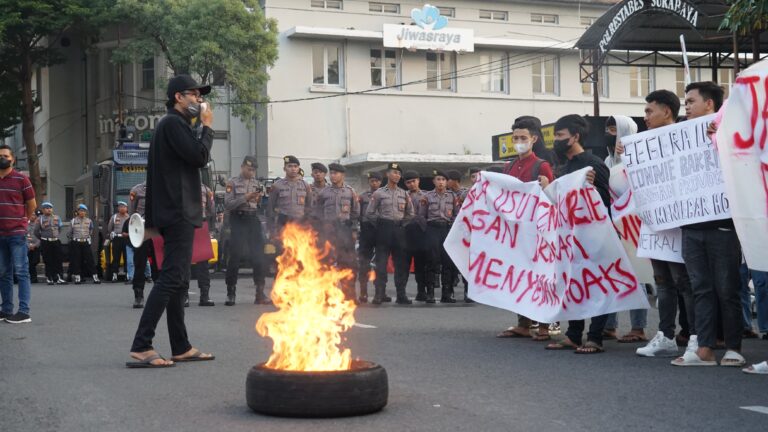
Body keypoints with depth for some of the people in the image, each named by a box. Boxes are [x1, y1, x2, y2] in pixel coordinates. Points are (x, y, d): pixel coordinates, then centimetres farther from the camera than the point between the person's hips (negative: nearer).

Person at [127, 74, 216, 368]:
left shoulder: (172, 124, 22)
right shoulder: (173, 123, -10)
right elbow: (200, 156, -17)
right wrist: (207, 127, -6)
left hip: (176, 213, 11)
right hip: (179, 212, -11)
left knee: (176, 279, 11)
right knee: (171, 278, -14)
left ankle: (181, 347, 16)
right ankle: (141, 347, -18)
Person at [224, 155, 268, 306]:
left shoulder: (257, 183, 14)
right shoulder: (233, 183, 3)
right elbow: (228, 204, -7)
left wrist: (259, 198, -5)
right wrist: (245, 198, -15)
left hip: (254, 220, 4)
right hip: (238, 220, -4)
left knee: (258, 256, 0)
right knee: (235, 257, -4)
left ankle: (260, 294, 5)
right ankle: (231, 294, 4)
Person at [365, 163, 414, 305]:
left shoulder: (404, 194, 12)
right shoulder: (379, 193, 2)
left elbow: (410, 213, 17)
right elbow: (369, 212, 1)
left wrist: (402, 223, 6)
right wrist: (381, 221, 0)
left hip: (399, 229, 3)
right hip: (384, 229, -3)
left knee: (401, 263, 2)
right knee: (381, 262, -5)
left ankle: (401, 294, 7)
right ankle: (379, 294, -3)